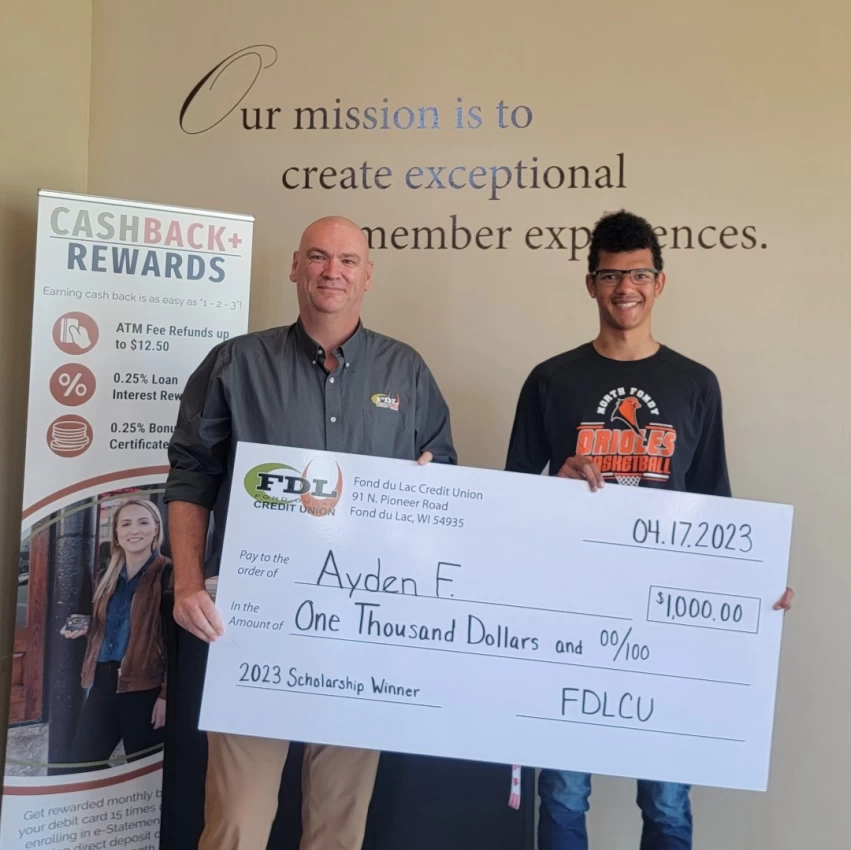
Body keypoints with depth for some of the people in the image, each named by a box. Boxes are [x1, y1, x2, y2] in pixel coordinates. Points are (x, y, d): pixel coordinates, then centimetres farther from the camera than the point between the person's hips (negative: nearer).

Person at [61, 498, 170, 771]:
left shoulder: (168, 574, -8)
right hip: (103, 682, 7)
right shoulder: (109, 576, 15)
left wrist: (167, 694, -16)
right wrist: (85, 628, 5)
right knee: (79, 766, 8)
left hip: (145, 687, -7)